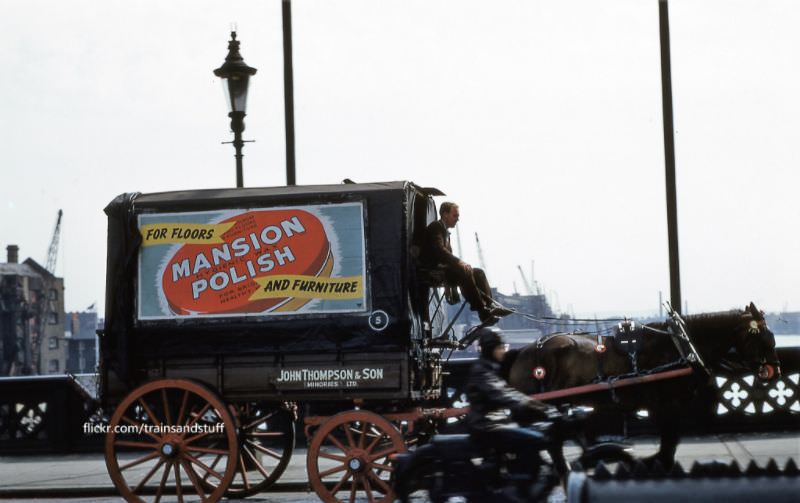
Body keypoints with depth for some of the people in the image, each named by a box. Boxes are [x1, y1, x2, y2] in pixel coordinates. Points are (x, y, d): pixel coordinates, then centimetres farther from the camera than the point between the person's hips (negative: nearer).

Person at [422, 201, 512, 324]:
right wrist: (459, 262, -25)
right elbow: (439, 250, -21)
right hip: (435, 268, -10)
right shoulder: (436, 227, -6)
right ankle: (482, 311, -34)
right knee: (465, 273, -31)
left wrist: (460, 263, -1)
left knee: (479, 272, -5)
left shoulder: (445, 231, 26)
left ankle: (489, 305, -17)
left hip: (443, 267, 10)